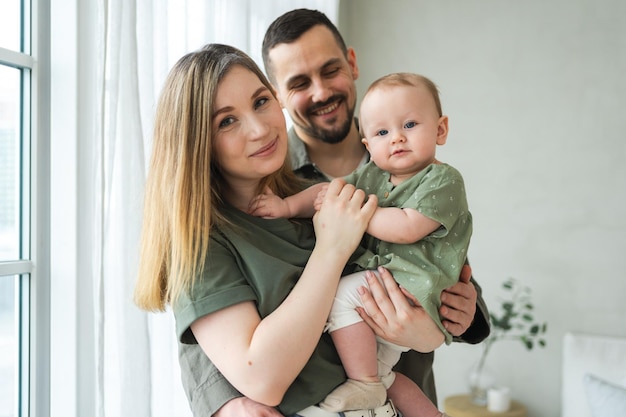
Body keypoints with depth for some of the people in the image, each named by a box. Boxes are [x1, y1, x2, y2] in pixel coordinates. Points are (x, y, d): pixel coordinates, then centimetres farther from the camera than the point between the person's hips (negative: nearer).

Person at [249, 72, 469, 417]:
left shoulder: (444, 180, -11)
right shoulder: (373, 175, 11)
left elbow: (406, 228, -24)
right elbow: (327, 190, 8)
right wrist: (287, 205, -9)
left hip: (414, 288, -9)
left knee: (342, 295, -24)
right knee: (381, 371, 14)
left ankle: (363, 385, -9)